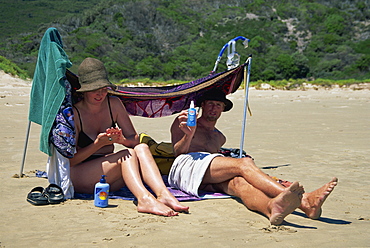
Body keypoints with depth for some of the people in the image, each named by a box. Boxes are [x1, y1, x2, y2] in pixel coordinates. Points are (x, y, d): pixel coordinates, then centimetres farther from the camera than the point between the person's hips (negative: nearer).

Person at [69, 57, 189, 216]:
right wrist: (98, 143, -27)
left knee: (141, 148, -22)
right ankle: (144, 199, -50)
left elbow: (135, 139, 3)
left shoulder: (113, 104, 4)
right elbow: (70, 160, -14)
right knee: (128, 154, -28)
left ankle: (163, 194, -41)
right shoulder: (74, 113, -10)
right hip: (79, 177, -5)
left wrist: (122, 140, -21)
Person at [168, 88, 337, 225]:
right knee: (244, 163, -31)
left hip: (210, 180, 5)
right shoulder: (182, 122, 20)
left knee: (237, 182, -35)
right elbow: (177, 152, 7)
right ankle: (305, 201, -54)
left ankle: (271, 207, -72)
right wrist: (189, 135, -11)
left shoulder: (219, 137, 37)